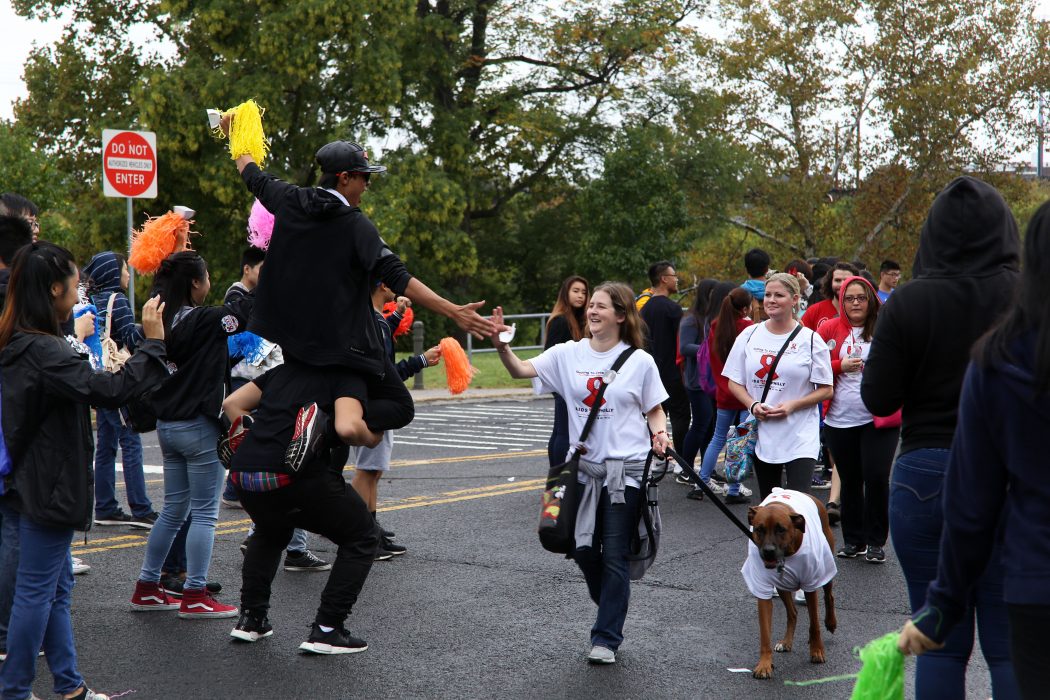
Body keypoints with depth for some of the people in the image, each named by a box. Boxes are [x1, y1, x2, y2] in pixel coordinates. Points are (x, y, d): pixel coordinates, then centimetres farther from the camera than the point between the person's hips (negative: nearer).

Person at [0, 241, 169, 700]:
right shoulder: (43, 351, -23)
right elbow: (112, 391, -28)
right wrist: (153, 342, -21)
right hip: (48, 485, -10)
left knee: (56, 587, 16)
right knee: (37, 590, 0)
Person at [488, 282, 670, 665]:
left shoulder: (640, 361, -3)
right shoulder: (569, 354, 2)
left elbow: (655, 410, 5)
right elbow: (521, 370, -7)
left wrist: (660, 433, -16)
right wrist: (501, 345, -25)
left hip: (626, 470, -3)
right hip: (585, 468, 3)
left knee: (614, 556, 0)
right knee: (584, 550, 9)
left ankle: (606, 638, 11)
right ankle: (613, 612, 35)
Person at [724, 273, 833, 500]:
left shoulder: (810, 340, -2)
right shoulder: (749, 336, 7)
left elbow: (826, 389, -1)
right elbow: (734, 382, 10)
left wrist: (792, 405, -16)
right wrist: (752, 405, -9)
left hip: (800, 438, -4)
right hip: (762, 434, 4)